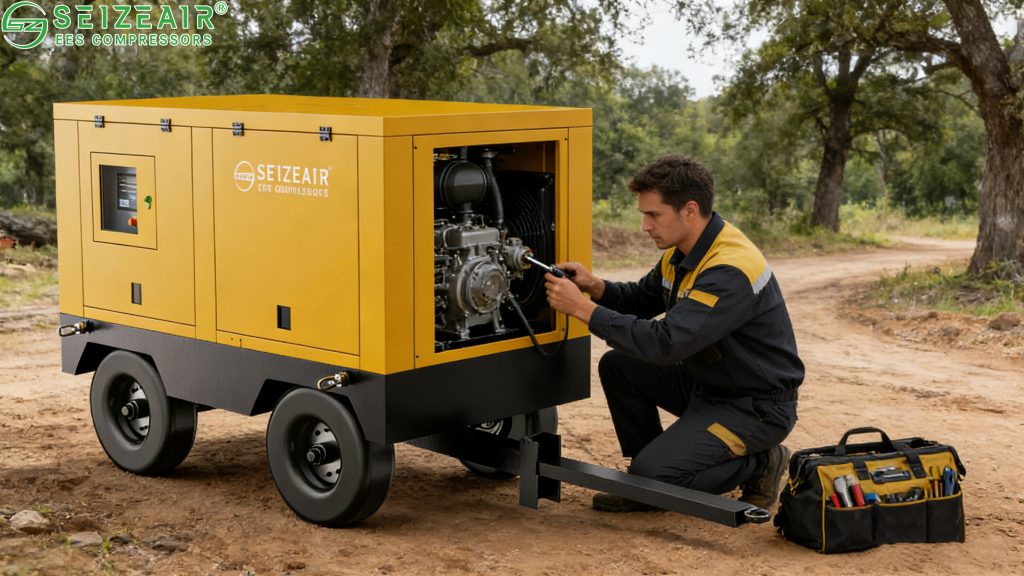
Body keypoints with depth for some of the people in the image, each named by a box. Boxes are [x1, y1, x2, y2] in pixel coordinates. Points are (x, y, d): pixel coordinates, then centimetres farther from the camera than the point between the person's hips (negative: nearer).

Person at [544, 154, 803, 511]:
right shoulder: (683, 250, 1)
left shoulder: (731, 270, -29)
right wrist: (596, 288, -7)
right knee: (617, 365, 2)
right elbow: (642, 299, 16)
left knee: (652, 473, -18)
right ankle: (648, 483, 10)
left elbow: (666, 344, -36)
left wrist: (583, 308, -31)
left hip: (756, 406, -9)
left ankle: (758, 465, 3)